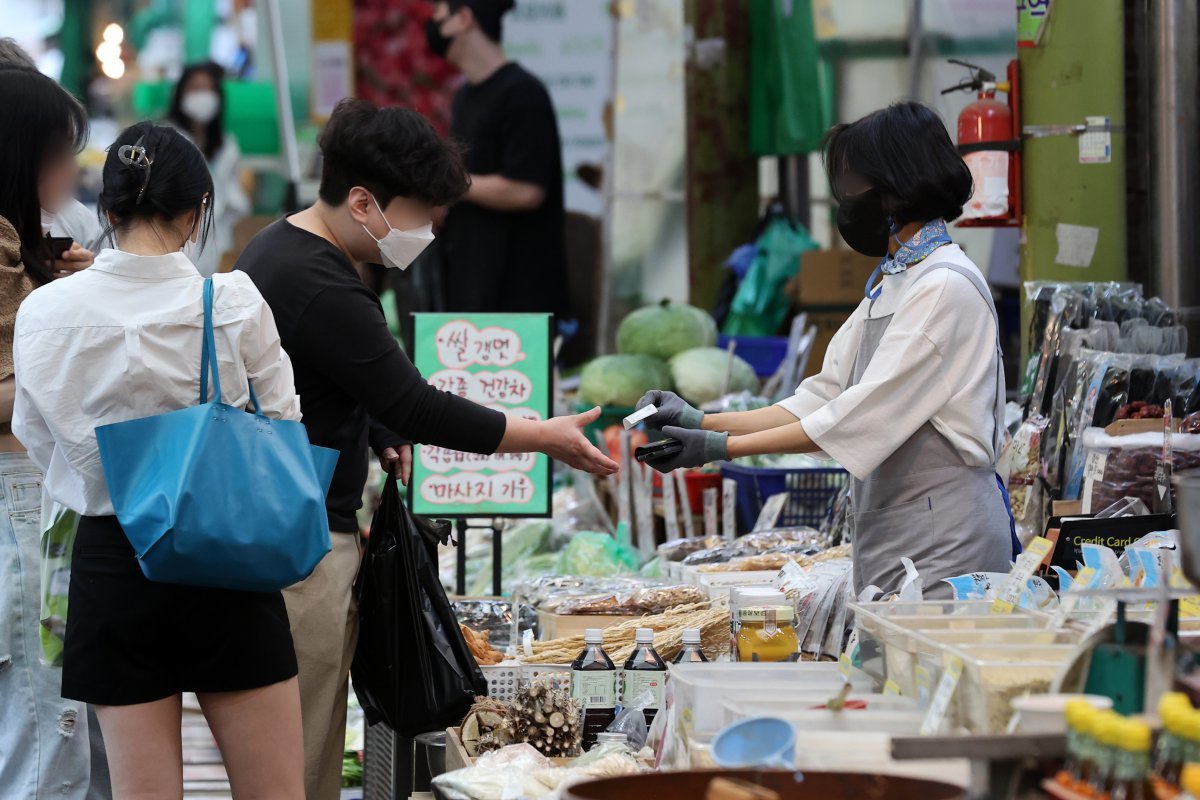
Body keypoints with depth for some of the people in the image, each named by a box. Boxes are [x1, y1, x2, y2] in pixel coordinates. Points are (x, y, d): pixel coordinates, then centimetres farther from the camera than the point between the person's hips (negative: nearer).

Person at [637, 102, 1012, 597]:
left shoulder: (947, 286, -14)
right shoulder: (889, 285, 17)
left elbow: (860, 417, -17)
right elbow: (822, 399, 15)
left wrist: (722, 447, -16)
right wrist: (702, 422, 4)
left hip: (943, 536, -9)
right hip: (890, 533, 9)